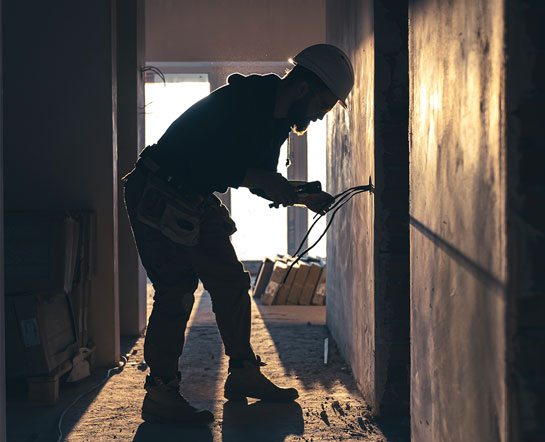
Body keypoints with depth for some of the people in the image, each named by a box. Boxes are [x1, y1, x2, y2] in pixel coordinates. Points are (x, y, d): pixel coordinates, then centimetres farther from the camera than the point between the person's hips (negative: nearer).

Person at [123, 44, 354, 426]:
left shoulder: (277, 121, 4)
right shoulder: (234, 104, -26)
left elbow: (262, 181, 14)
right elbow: (195, 163, -31)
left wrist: (303, 197, -1)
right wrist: (259, 177, -28)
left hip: (197, 205, 9)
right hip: (158, 200, -9)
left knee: (231, 283, 9)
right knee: (176, 291, -11)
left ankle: (244, 375, 21)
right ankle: (160, 394, -2)